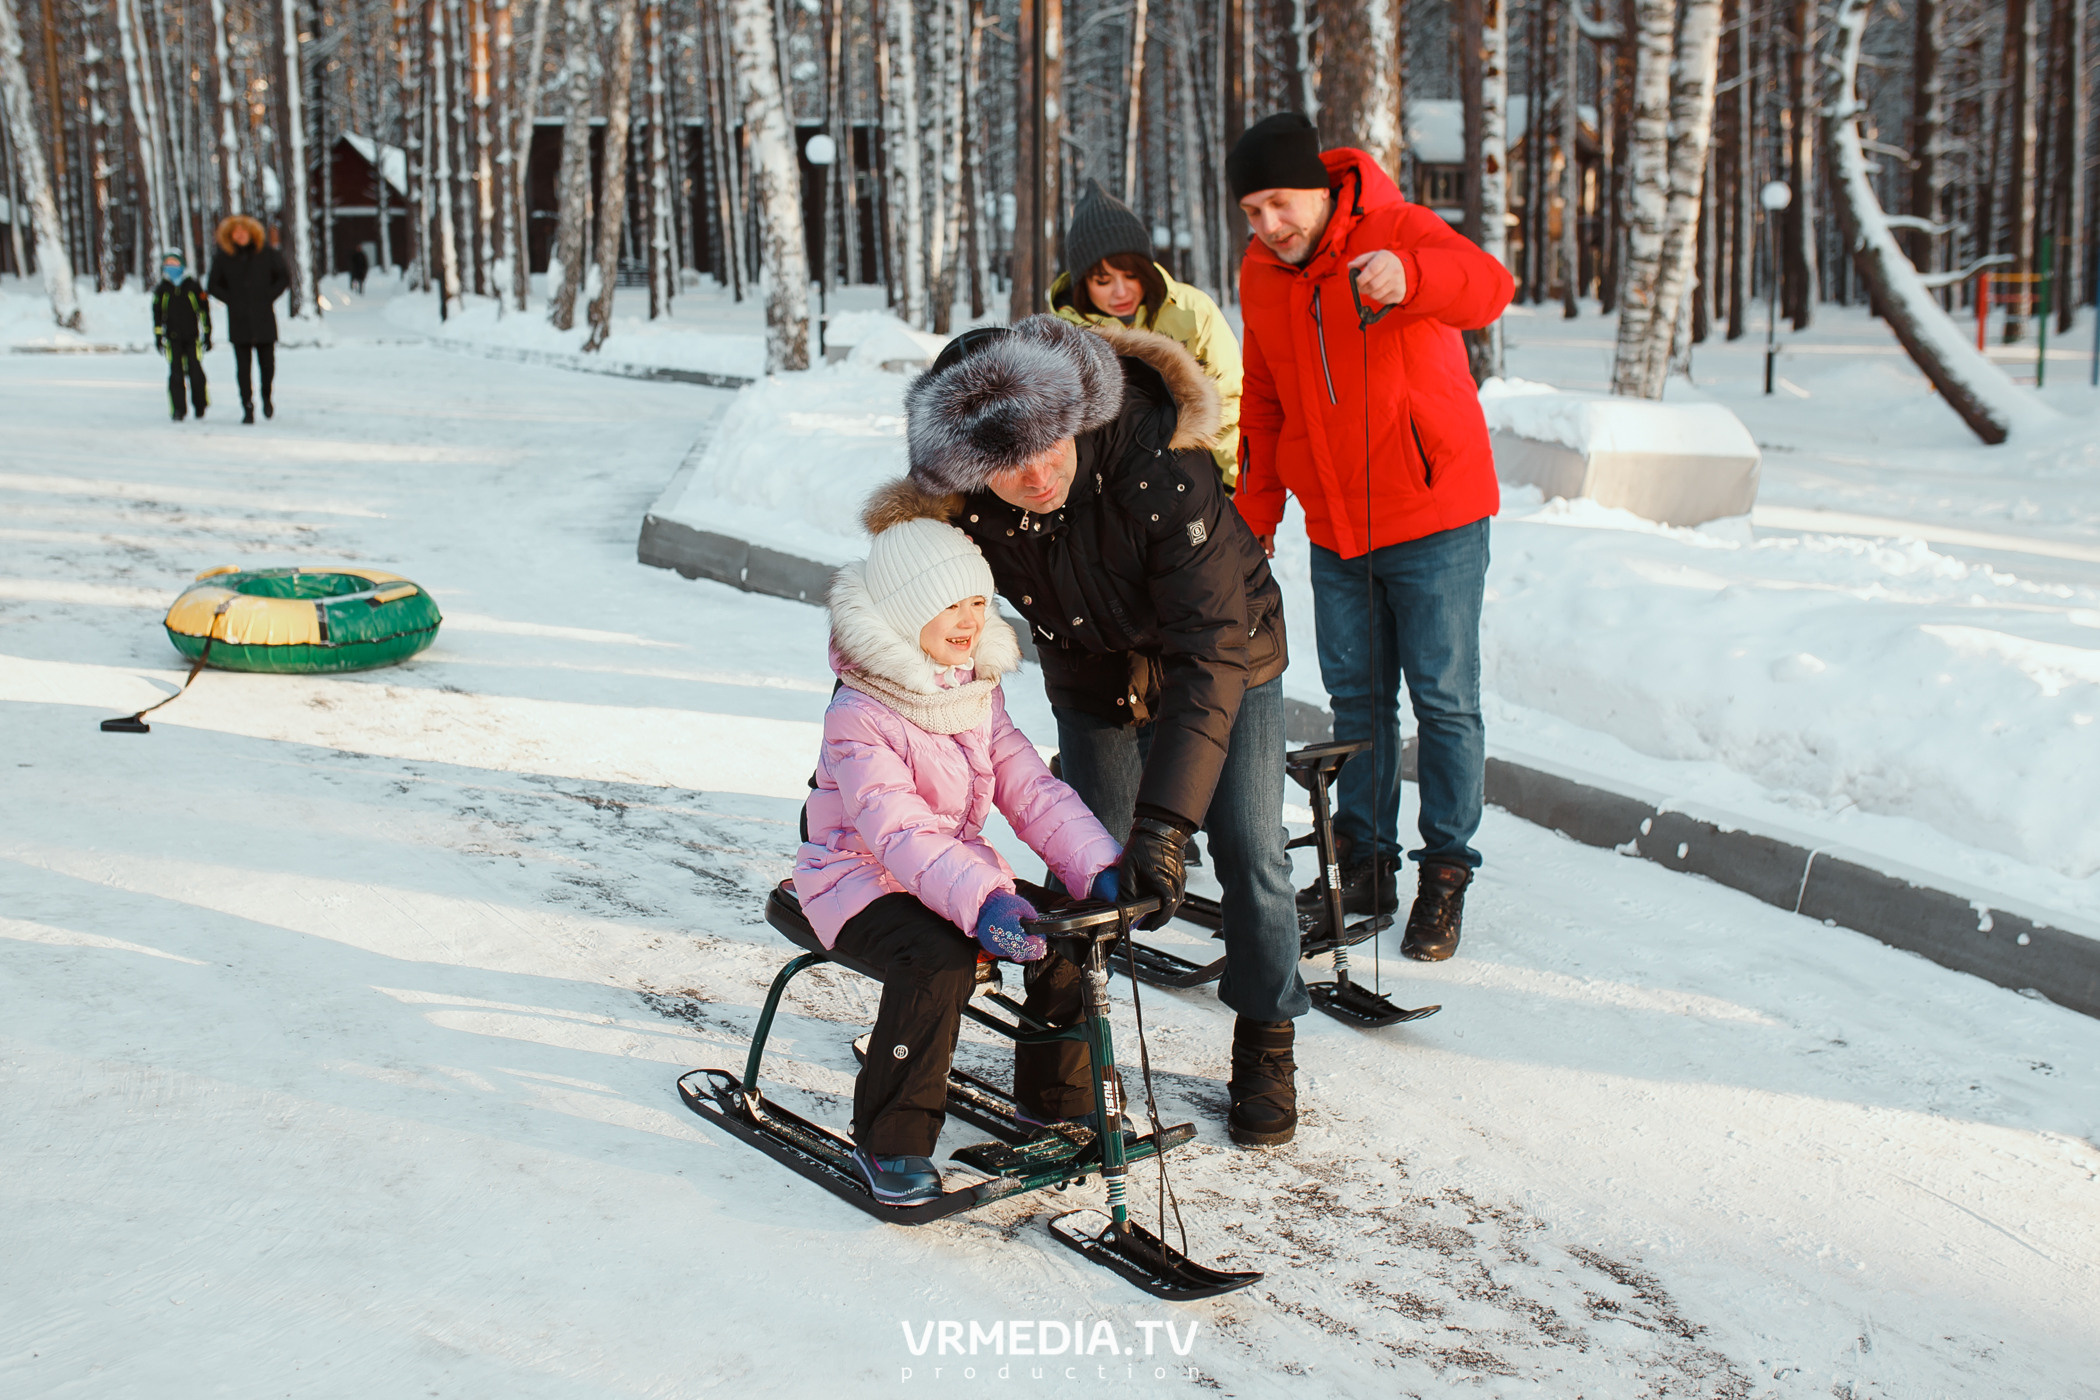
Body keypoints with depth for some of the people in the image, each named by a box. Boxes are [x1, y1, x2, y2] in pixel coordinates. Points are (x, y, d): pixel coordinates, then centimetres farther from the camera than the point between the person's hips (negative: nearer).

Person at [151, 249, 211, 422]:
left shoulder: (193, 286, 3)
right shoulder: (161, 289, 7)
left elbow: (204, 311, 7)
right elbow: (157, 315, 12)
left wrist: (207, 335, 5)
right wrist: (158, 337, 8)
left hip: (192, 337, -1)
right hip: (172, 338, 1)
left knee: (196, 372, -7)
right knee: (175, 374, -5)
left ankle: (200, 405, 13)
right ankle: (177, 410, -2)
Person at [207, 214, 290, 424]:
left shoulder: (266, 254, 1)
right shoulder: (223, 258, 3)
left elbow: (284, 277, 8)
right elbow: (214, 286, 12)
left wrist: (268, 297, -3)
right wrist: (232, 300, -1)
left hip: (264, 320, 0)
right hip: (238, 321, 0)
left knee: (267, 364, 2)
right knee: (243, 366, -2)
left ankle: (266, 397, 29)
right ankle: (247, 408, 4)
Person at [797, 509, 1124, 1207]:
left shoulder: (977, 694, 5)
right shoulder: (858, 717, -19)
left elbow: (1031, 789, 0)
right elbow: (900, 833, -31)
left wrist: (1100, 867, -15)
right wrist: (980, 900, -46)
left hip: (960, 869, 7)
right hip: (863, 880, -7)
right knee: (938, 959, -35)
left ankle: (1055, 1097, 12)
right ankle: (889, 1142, -17)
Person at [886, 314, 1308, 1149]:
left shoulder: (1158, 466, -40)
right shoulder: (954, 505, -28)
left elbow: (1209, 651, -40)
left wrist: (1163, 820, -45)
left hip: (1227, 659, -3)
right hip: (1093, 681, 3)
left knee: (1249, 854, -6)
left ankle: (1265, 1046, 13)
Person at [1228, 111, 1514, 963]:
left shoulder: (1398, 231, -13)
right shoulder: (1260, 277, 5)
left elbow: (1489, 288, -34)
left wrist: (1407, 277, -54)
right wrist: (1256, 512, 13)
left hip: (1433, 517, -5)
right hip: (1335, 530, 5)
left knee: (1443, 699, 0)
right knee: (1356, 697, 11)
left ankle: (1445, 873, 12)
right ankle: (1366, 865, 23)